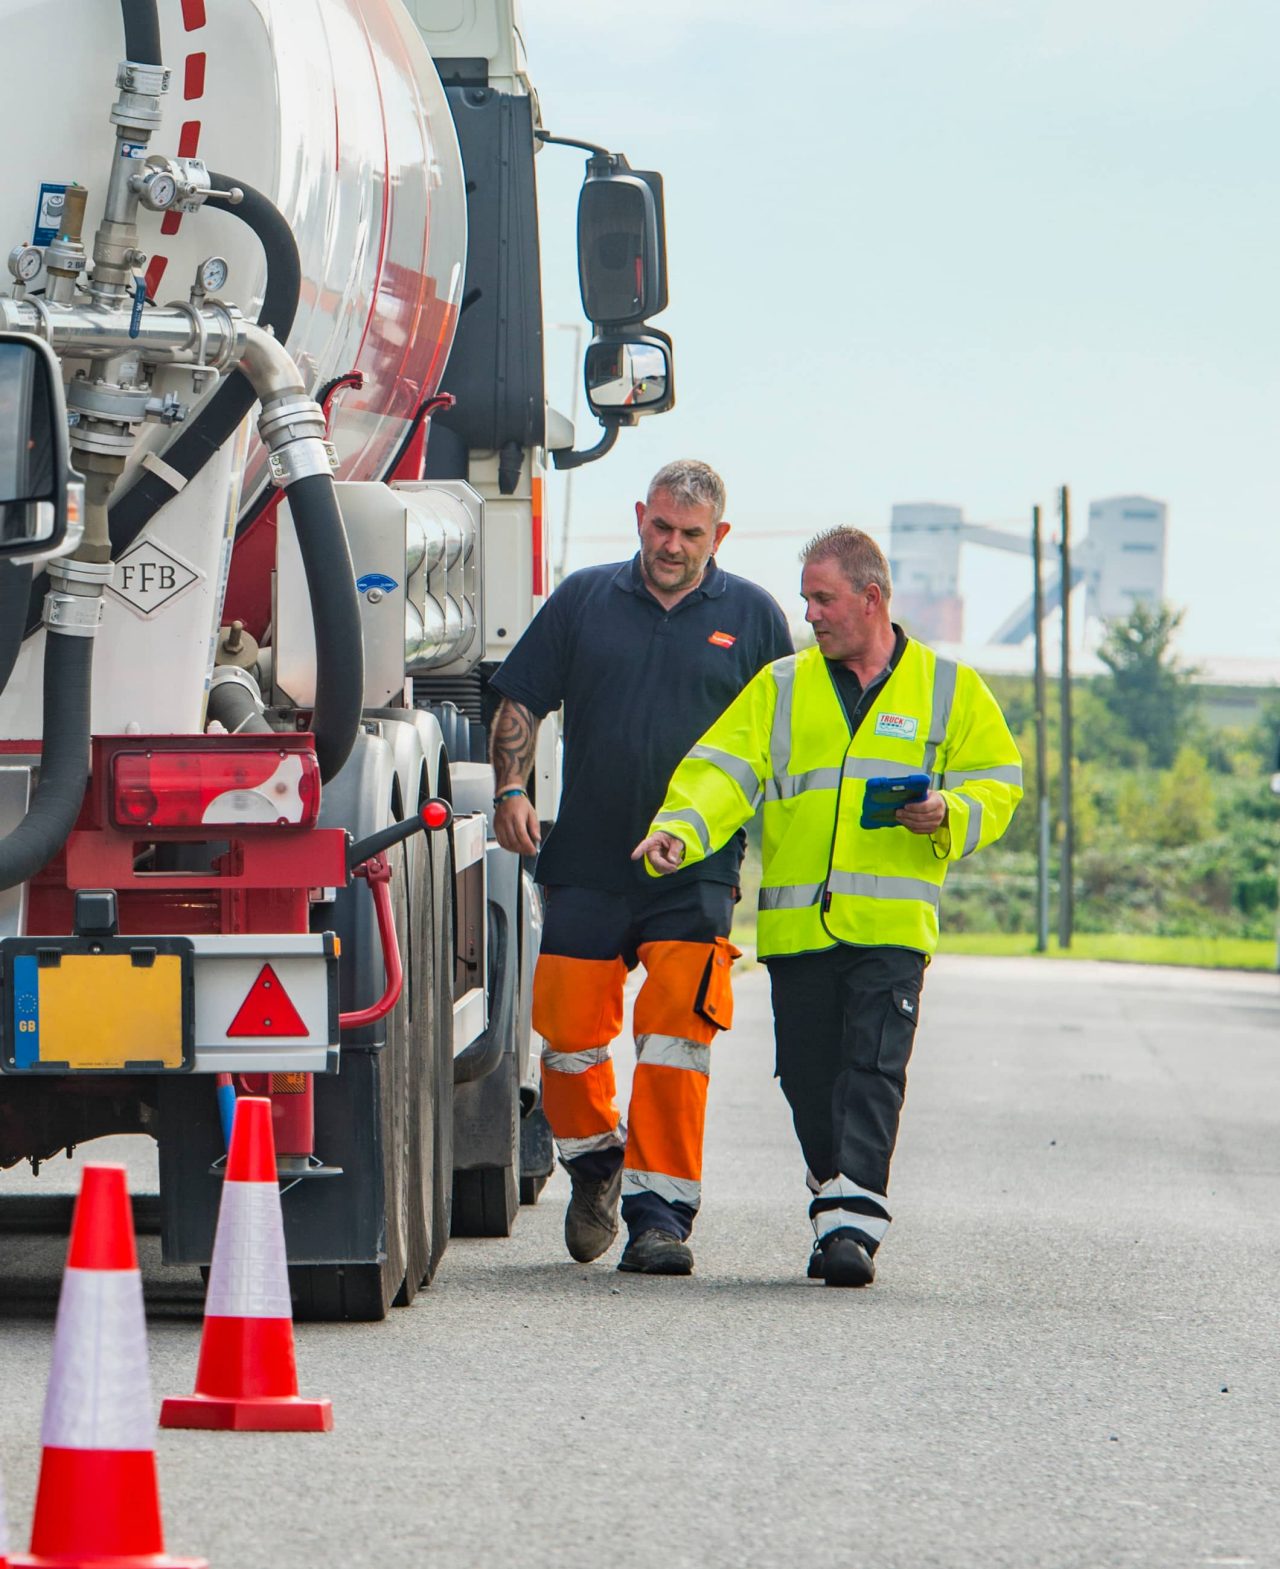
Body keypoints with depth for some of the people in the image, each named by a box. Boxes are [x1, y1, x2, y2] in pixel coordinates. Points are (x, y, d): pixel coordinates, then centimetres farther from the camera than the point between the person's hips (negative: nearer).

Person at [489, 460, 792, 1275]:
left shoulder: (752, 617, 6)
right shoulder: (584, 600, 8)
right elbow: (521, 703, 10)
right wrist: (513, 787, -4)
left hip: (696, 874, -2)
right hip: (586, 863, 2)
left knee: (677, 1033, -9)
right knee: (568, 1026, 3)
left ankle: (659, 1212, -5)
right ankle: (595, 1164, 29)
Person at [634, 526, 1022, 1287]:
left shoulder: (948, 689, 10)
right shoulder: (780, 688, 13)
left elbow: (998, 779, 12)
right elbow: (724, 769, 2)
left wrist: (950, 815, -10)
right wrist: (681, 828, -17)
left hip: (892, 927, -3)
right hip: (796, 926, 3)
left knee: (873, 1071, -12)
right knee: (809, 1077, 5)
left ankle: (854, 1222, -16)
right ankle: (838, 1201, 21)